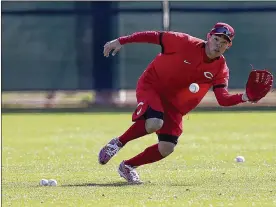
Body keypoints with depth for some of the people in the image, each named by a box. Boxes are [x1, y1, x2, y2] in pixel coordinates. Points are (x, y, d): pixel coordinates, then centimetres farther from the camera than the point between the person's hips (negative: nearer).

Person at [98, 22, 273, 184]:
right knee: (154, 123, -34)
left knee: (166, 148, -7)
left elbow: (223, 99, -17)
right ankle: (118, 143, -8)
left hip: (175, 104, 5)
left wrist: (245, 97, -37)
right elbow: (153, 36, -12)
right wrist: (121, 41, -14)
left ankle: (128, 166, 17)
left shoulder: (221, 69, -8)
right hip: (150, 86, -5)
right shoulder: (185, 43, -19)